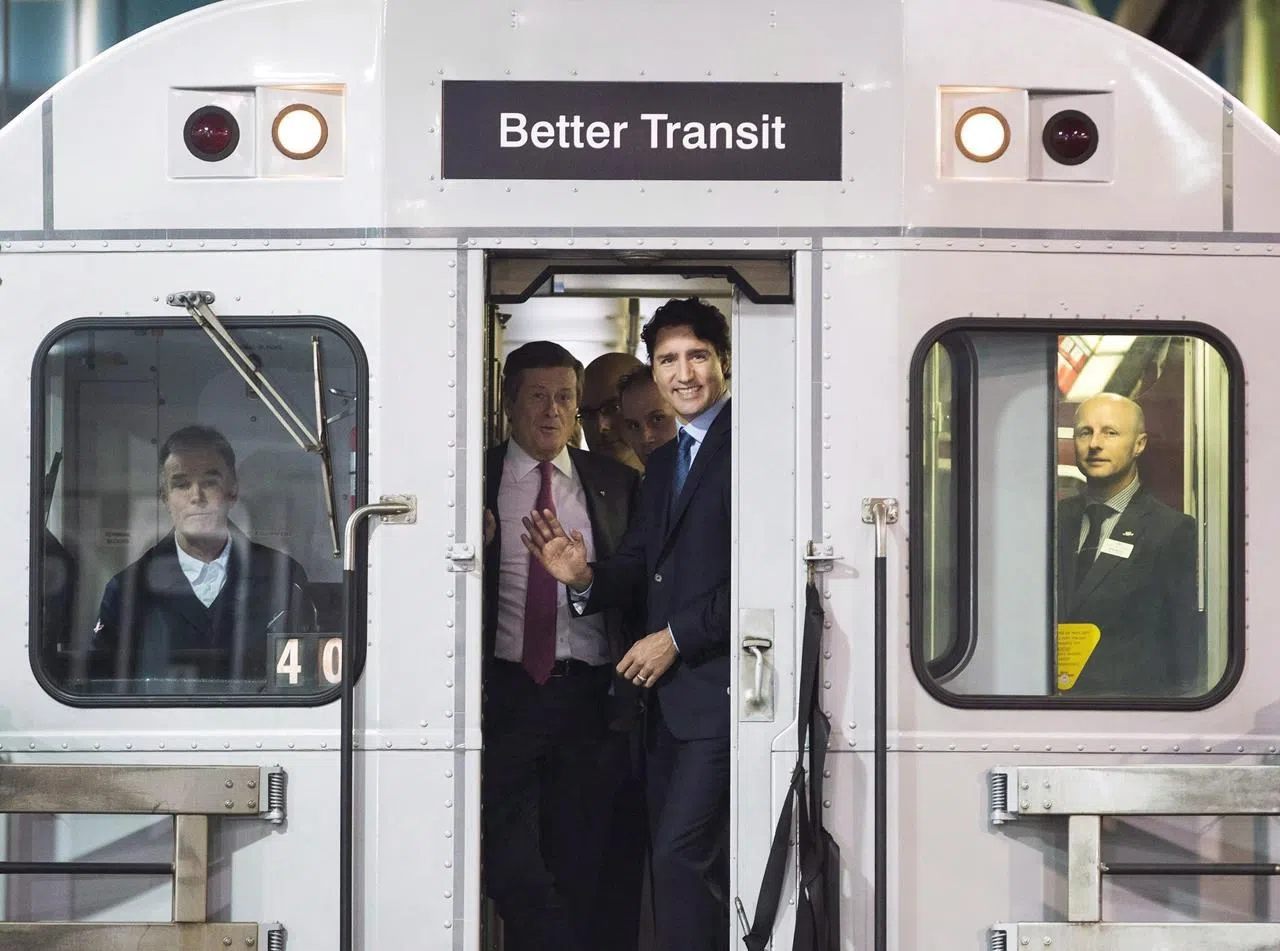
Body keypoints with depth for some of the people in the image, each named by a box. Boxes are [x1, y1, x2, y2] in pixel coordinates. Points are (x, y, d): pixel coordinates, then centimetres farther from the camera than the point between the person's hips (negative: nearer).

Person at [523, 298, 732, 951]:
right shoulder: (664, 460, 18)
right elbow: (639, 563, 10)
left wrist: (677, 637, -15)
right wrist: (585, 577, -10)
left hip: (719, 685, -9)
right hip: (667, 688, 9)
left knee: (680, 852, -13)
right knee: (678, 856, 13)